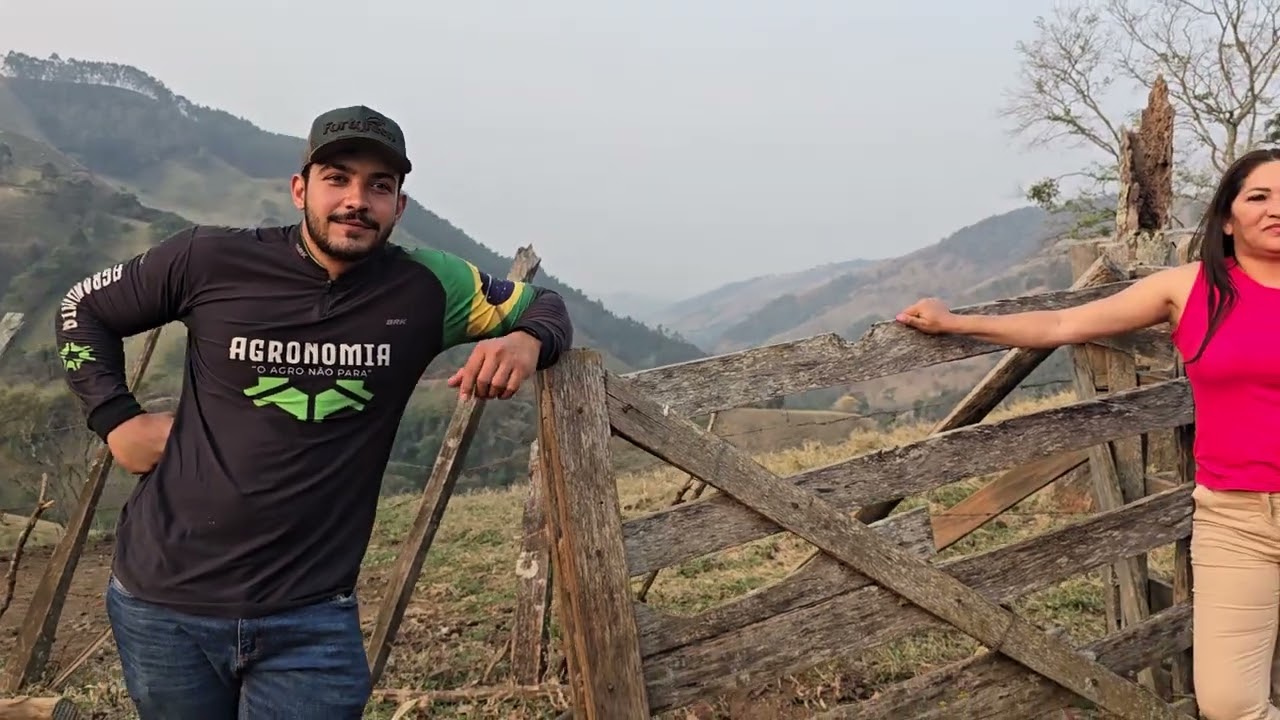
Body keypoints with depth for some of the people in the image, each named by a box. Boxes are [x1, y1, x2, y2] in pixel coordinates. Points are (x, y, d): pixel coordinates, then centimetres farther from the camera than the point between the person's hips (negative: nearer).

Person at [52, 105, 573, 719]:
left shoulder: (425, 289, -5)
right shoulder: (211, 260, -6)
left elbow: (543, 304, 9)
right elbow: (84, 310, 11)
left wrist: (528, 341, -14)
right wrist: (116, 419, -1)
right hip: (162, 602, 1)